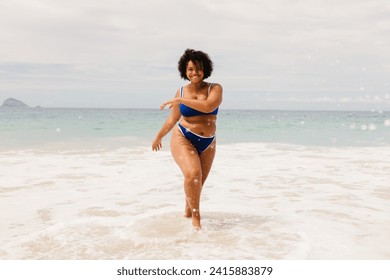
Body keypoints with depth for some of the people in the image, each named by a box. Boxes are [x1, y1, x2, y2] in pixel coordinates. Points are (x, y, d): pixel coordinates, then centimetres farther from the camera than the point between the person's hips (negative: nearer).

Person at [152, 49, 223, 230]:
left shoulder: (215, 89, -3)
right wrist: (158, 137, 22)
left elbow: (209, 106, -25)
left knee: (198, 182, 12)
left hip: (207, 143, 2)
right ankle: (196, 215, -9)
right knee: (193, 175, -25)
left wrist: (181, 100, -23)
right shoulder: (181, 92, 1)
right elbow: (173, 118, 14)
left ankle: (188, 211, 38)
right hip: (183, 139, -2)